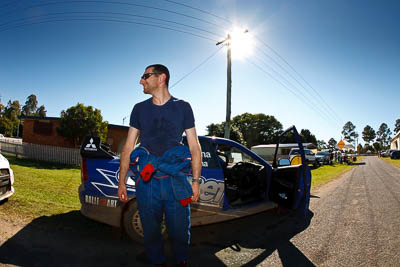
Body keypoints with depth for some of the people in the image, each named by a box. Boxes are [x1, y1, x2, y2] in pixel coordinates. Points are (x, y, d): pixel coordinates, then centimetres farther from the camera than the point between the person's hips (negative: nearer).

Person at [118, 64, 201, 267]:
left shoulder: (182, 107, 4)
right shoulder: (139, 109, 10)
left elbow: (194, 147, 4)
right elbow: (128, 146, 11)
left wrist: (196, 180, -2)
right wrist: (122, 181, 6)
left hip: (176, 181, -1)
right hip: (146, 182, 2)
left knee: (180, 232, 8)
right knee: (151, 231, 12)